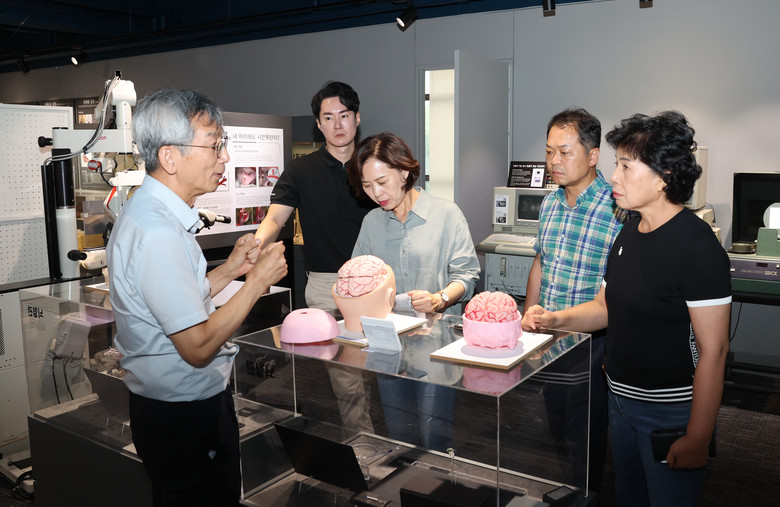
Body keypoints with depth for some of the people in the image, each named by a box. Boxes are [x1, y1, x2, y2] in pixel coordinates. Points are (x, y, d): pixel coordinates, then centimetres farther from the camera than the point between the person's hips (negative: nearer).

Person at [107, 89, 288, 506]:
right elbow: (198, 346, -26)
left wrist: (228, 270, 4)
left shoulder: (148, 212, 6)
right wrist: (258, 281, -18)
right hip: (185, 415, -10)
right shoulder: (157, 233, -28)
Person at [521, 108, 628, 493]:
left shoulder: (618, 208, -17)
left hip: (590, 342, -7)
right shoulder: (550, 202, 6)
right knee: (556, 426, 22)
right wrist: (527, 322, 12)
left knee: (583, 435, 8)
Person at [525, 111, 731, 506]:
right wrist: (556, 319, -4)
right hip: (620, 399, 8)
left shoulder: (696, 246, -20)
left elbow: (713, 351, -22)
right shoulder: (629, 232, 5)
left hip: (670, 410, -7)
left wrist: (697, 440, -21)